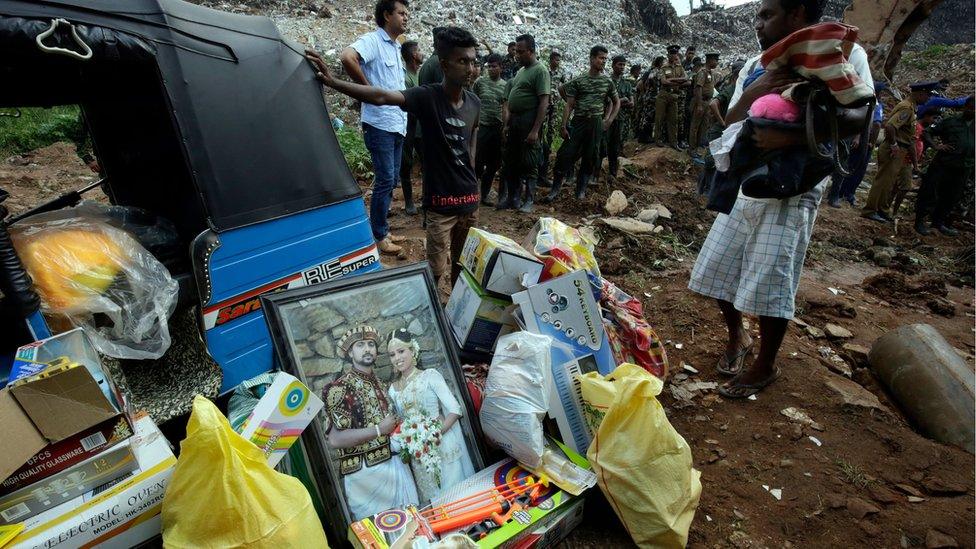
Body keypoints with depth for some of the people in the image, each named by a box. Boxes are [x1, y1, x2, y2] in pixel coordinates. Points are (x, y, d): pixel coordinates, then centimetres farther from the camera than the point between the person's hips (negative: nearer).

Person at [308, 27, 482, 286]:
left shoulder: (474, 102, 2)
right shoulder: (427, 97, -14)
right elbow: (381, 97, -27)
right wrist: (333, 83, -40)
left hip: (470, 199, 5)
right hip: (440, 202, -5)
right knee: (437, 270, 0)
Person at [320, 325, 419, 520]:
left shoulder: (379, 384, 13)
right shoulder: (339, 388, -11)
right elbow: (335, 439, -21)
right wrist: (378, 430, -17)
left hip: (396, 463, 7)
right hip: (366, 472, -7)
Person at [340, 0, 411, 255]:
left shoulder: (396, 48, 17)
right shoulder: (372, 40, -10)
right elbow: (347, 57, -29)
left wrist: (404, 122, 15)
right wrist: (368, 87, -18)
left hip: (397, 126, 9)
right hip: (380, 126, -9)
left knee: (392, 181, 13)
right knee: (384, 181, -5)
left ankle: (383, 230, 24)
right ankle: (379, 236, 6)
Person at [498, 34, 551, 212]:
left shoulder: (540, 71, -9)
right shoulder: (520, 71, 17)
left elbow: (544, 103, -16)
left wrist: (535, 130, -22)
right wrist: (507, 124, 14)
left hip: (529, 122, -8)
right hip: (514, 121, 8)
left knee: (529, 164, -1)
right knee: (511, 162, 12)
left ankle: (528, 201, 8)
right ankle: (512, 197, 22)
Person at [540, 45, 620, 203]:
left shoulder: (607, 82, 9)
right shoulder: (578, 81, 2)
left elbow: (617, 102, 20)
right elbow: (569, 105, 0)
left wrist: (609, 120, 7)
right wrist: (564, 126, -9)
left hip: (596, 124, 2)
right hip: (578, 122, -2)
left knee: (590, 157, 4)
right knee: (565, 154, -8)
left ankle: (581, 190, 15)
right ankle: (555, 188, 2)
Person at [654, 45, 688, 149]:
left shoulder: (680, 68, 12)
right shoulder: (663, 68, 3)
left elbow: (686, 81, -1)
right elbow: (663, 81, -13)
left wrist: (671, 79, -12)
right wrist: (678, 82, -10)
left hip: (674, 96, 3)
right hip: (663, 95, -3)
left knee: (673, 120, 4)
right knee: (659, 118, 0)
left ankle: (673, 142, 8)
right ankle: (658, 139, 11)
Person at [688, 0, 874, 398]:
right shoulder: (754, 67, 10)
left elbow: (859, 116, -16)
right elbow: (729, 125, 7)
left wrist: (792, 137, -29)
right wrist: (749, 96, -13)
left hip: (792, 191, -6)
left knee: (768, 284, -5)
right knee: (717, 268, 9)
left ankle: (765, 366, 18)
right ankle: (737, 337, 34)